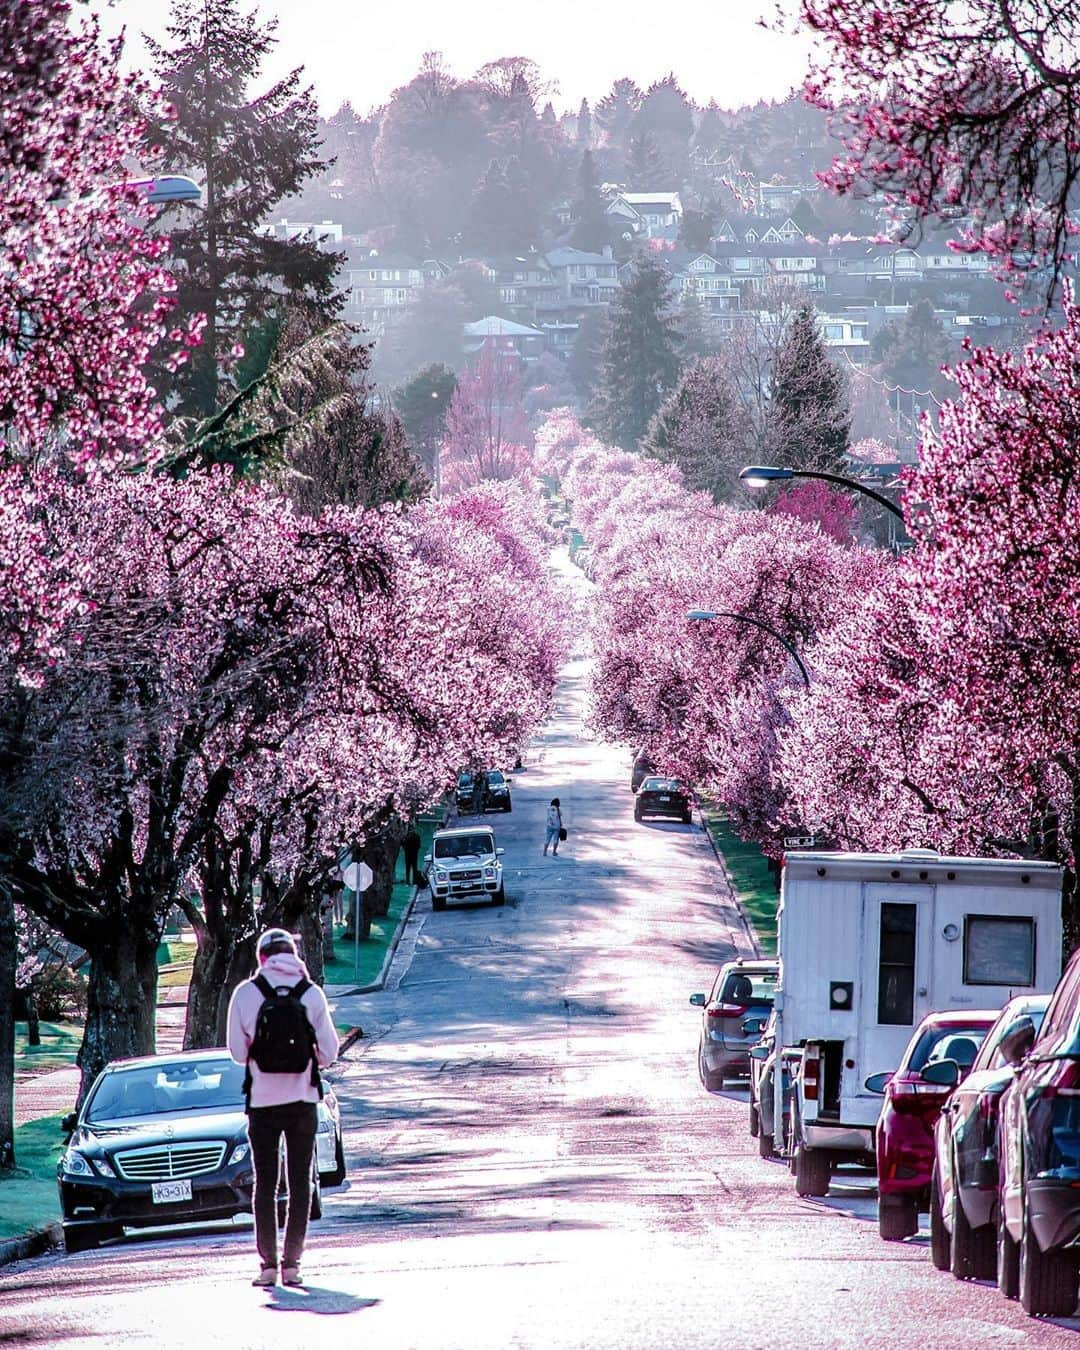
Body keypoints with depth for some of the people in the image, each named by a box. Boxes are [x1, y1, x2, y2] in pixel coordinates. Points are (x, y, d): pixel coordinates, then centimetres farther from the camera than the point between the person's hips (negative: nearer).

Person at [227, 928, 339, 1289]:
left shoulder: (246, 994, -6)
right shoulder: (312, 993, -4)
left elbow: (237, 1051, -1)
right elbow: (328, 1052, 0)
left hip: (263, 1100, -1)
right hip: (303, 1098, 1)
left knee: (265, 1184, 7)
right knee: (300, 1183, 7)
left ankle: (268, 1263, 2)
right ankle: (292, 1263, 4)